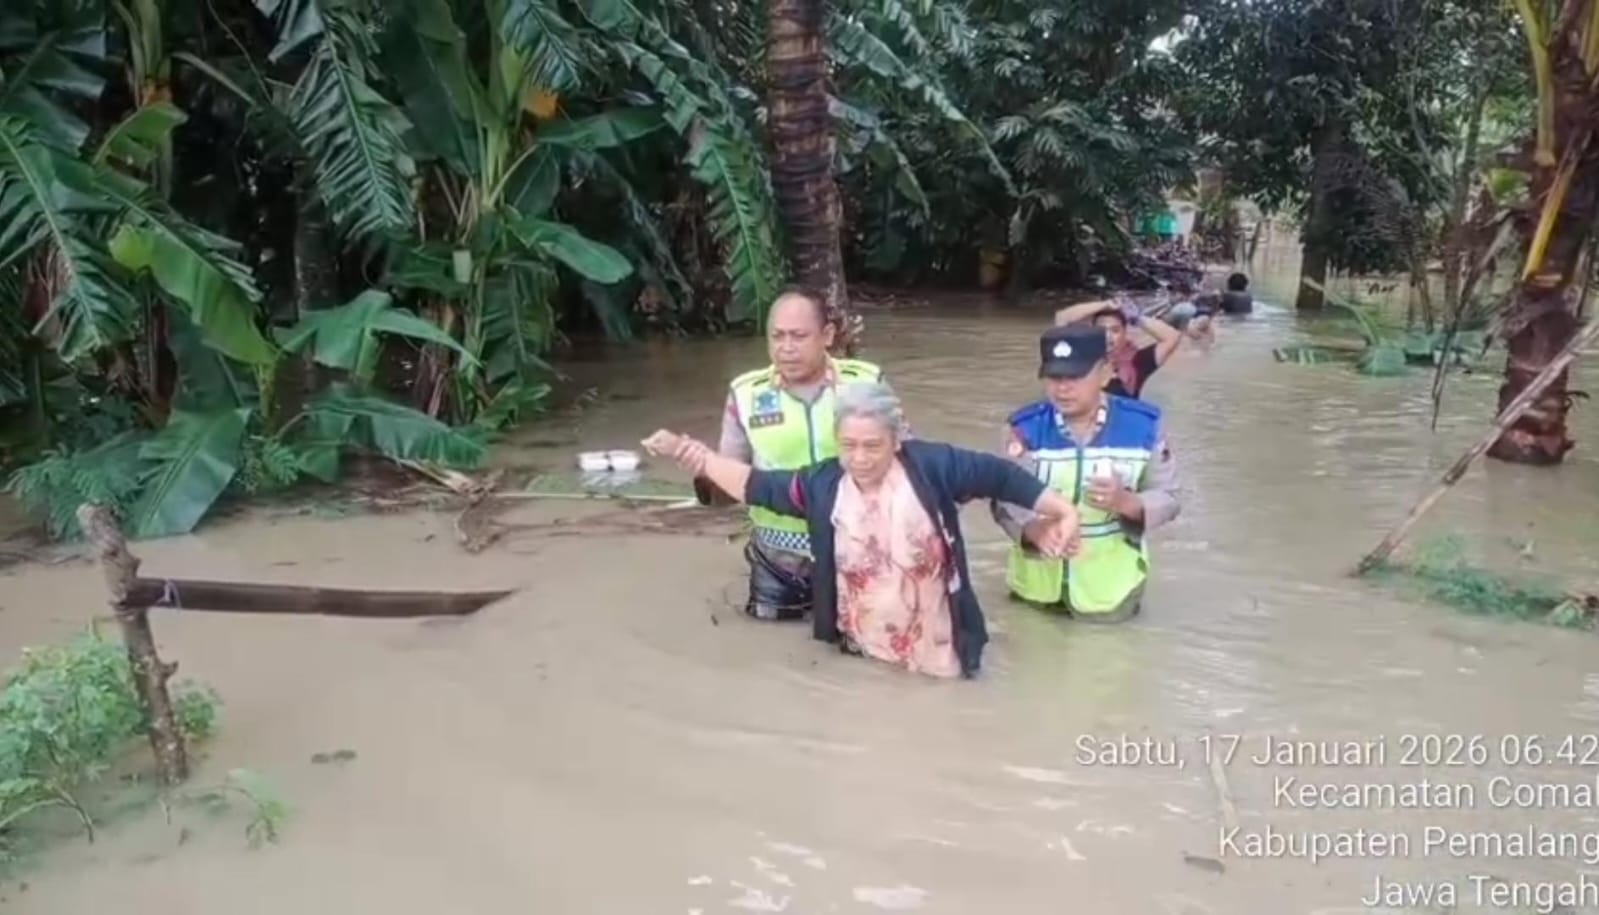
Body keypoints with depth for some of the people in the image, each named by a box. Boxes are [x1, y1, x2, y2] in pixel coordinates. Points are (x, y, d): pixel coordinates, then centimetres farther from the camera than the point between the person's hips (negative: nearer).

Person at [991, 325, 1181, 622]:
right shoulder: (1026, 427, -11)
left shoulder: (1143, 425, -11)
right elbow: (1005, 498, -16)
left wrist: (1125, 501, -31)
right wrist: (1034, 529, -39)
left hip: (1107, 585, -1)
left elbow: (1167, 498, -8)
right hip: (1039, 578, 1)